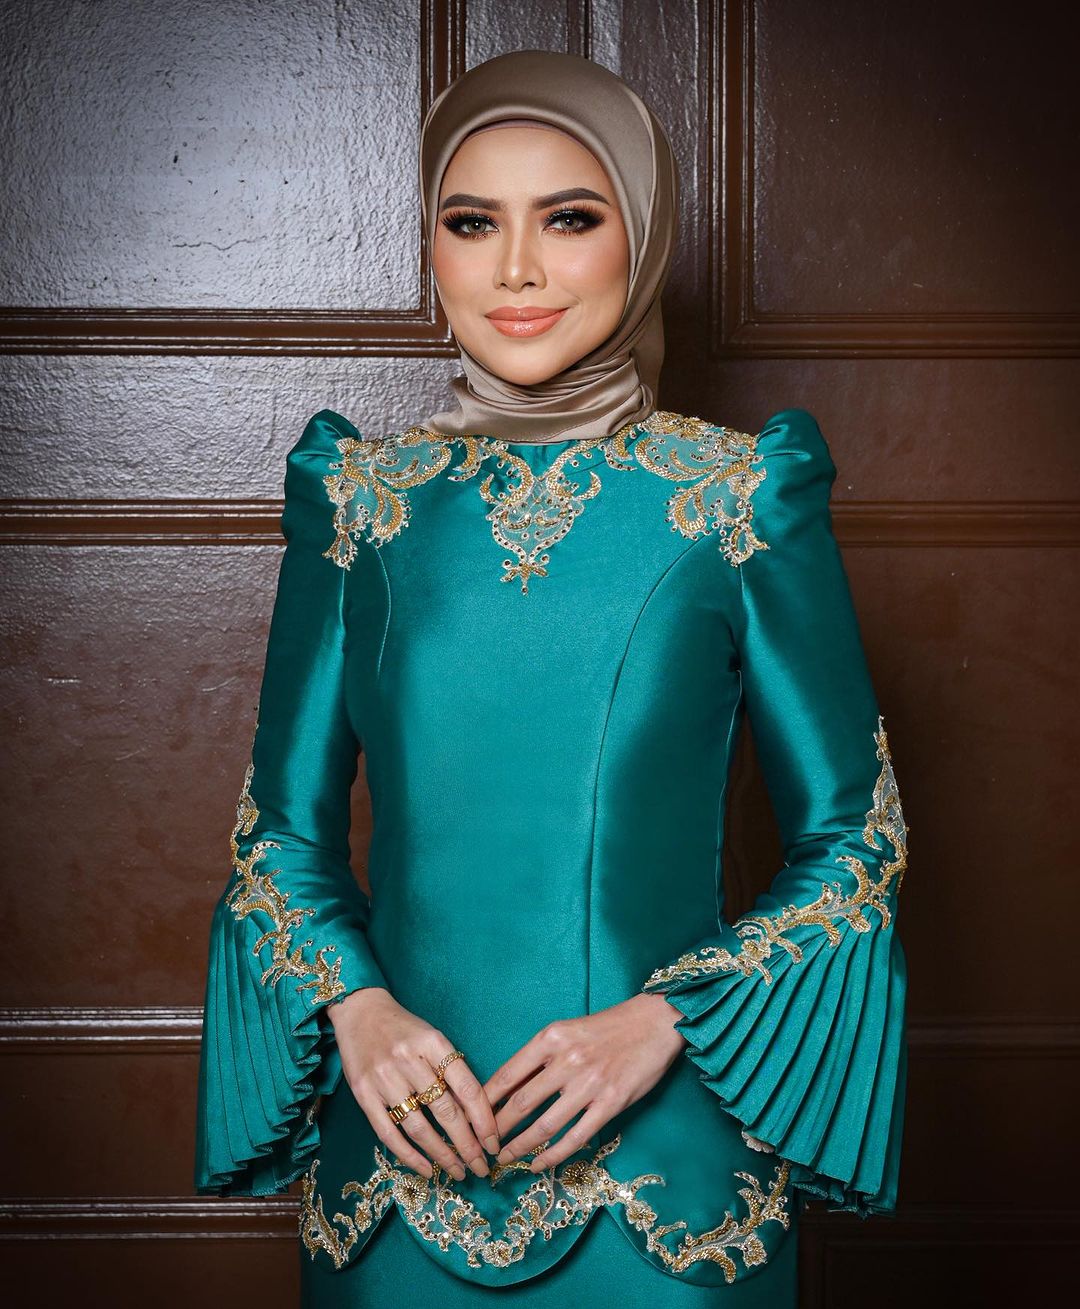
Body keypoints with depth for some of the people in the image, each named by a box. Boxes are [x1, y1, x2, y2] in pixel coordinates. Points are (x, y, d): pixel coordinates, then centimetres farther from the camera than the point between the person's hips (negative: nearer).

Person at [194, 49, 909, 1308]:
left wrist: (664, 1017, -13)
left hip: (666, 1158, -1)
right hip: (401, 1150, 2)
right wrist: (355, 1004, -10)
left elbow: (854, 839, -1)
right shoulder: (357, 493, 1)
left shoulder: (745, 492, -5)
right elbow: (282, 828, 7)